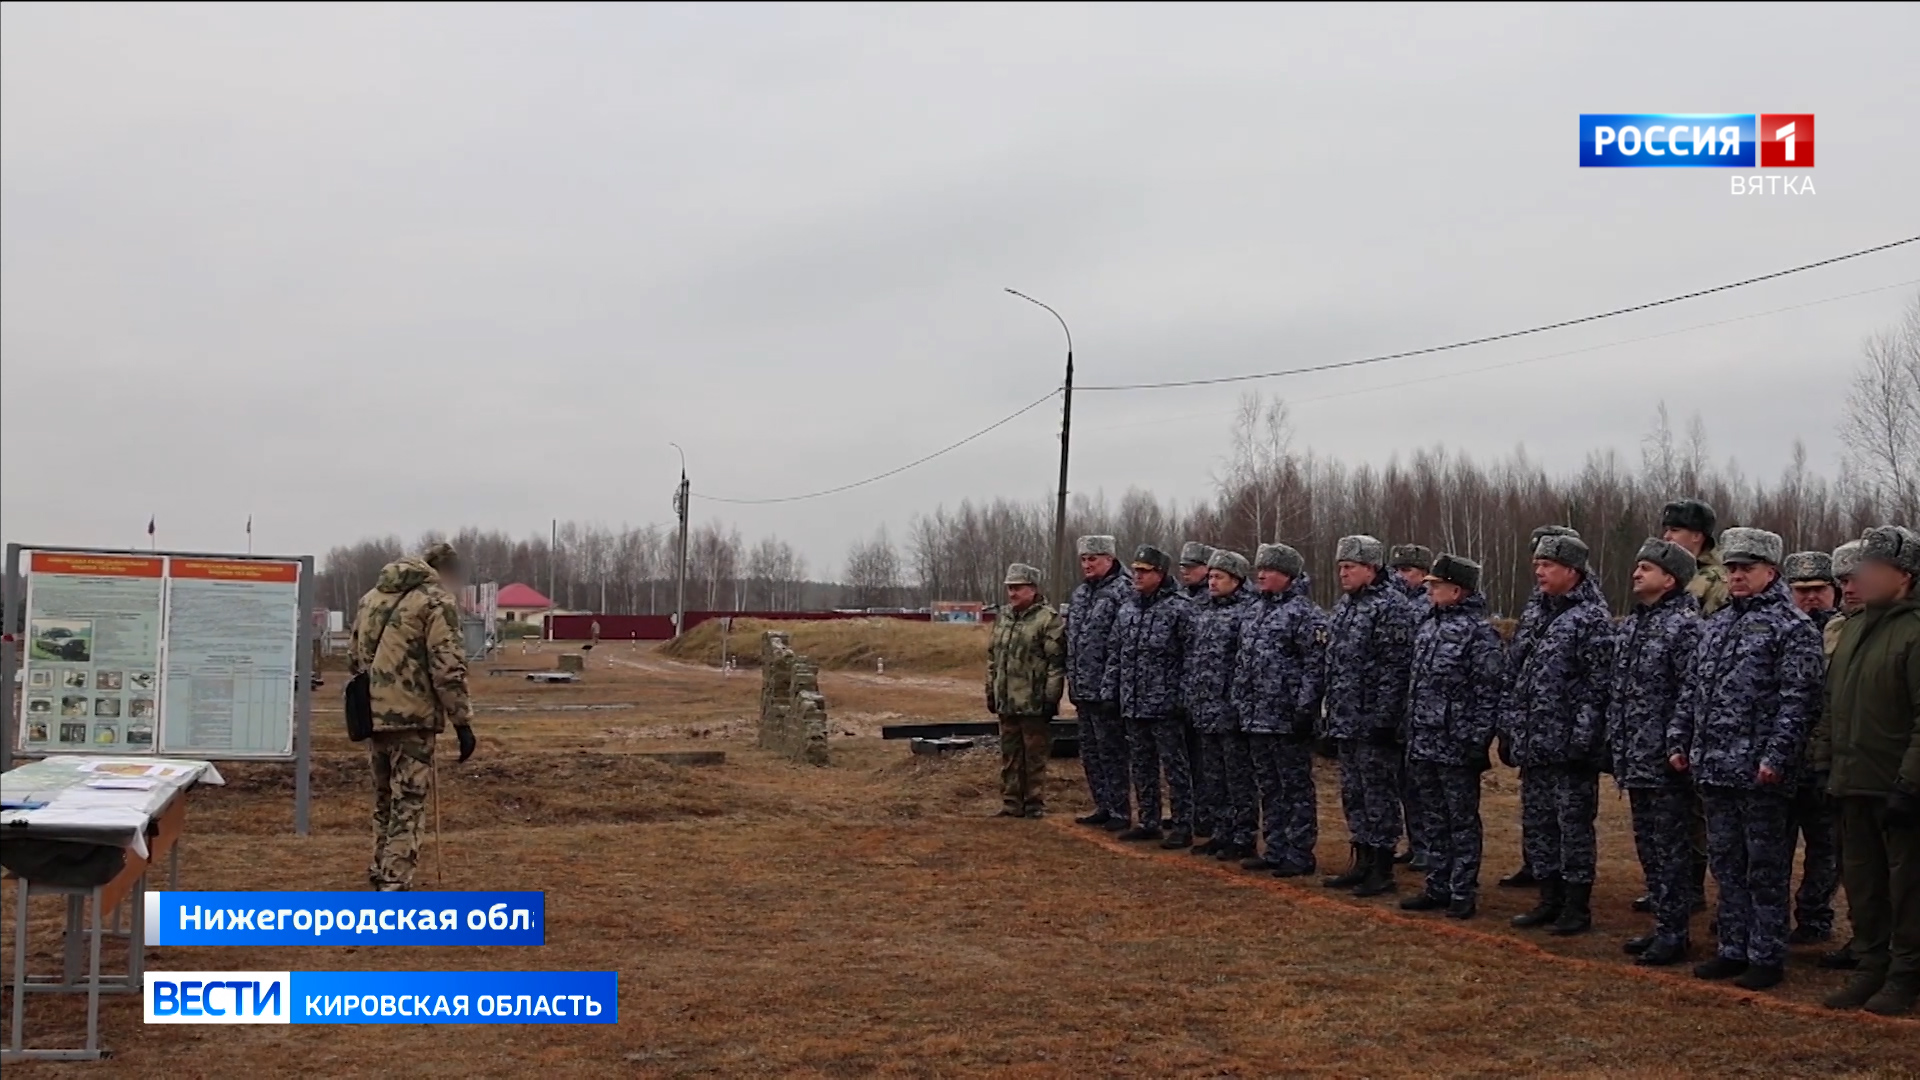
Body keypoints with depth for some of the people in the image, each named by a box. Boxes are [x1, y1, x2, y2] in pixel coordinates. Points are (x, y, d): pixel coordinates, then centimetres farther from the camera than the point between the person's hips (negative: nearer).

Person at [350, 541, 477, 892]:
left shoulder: (371, 597, 17)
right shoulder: (436, 601, -7)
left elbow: (355, 658, 22)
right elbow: (448, 669, -14)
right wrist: (463, 722, -11)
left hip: (374, 714, 7)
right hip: (412, 715, -7)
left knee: (384, 797, 21)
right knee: (408, 802, -3)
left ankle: (382, 871, 30)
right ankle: (395, 885, -7)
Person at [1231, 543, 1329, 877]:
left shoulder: (1305, 614, -11)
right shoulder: (1255, 611, 15)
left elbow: (1316, 667, -17)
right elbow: (1243, 663, 20)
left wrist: (1304, 710, -20)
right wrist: (1240, 704, 14)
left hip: (1289, 720, -9)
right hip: (1257, 719, 9)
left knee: (1296, 789, 0)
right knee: (1269, 788, 15)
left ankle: (1300, 856, 6)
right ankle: (1275, 851, 23)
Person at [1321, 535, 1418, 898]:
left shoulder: (1392, 607, -13)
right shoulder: (1345, 606, 15)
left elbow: (1395, 668, -19)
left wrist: (1383, 718, -22)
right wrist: (1334, 713, 17)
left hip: (1374, 723, -9)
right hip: (1347, 720, 9)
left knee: (1379, 796, -1)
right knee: (1353, 794, 15)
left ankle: (1383, 870, 7)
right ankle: (1362, 863, 24)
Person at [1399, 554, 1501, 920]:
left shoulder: (1479, 632, -12)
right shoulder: (1428, 624, 11)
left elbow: (1488, 692, -14)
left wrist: (1477, 741, -17)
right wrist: (1411, 735, 14)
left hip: (1457, 747, -7)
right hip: (1424, 745, 7)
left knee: (1462, 822, 4)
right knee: (1436, 821, 15)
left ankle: (1463, 893, 11)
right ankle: (1438, 887, 23)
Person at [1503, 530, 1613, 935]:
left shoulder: (1592, 619, -11)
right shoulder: (1541, 617, 16)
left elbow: (1598, 687, -17)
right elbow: (1519, 679, 19)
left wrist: (1583, 740, -21)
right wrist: (1510, 730, 14)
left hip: (1569, 748, -9)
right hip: (1534, 746, 9)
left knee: (1574, 826, 1)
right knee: (1537, 824, 13)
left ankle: (1577, 908, 9)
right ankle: (1551, 900, 24)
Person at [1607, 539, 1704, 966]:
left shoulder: (1685, 626, -14)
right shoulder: (1629, 625, 13)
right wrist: (1615, 746, 15)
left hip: (1666, 760, -9)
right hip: (1635, 760, 9)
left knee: (1671, 847, 0)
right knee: (1648, 846, 15)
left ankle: (1674, 932, 8)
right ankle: (1664, 924, 26)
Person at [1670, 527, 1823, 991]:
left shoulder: (1792, 627, -7)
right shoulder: (1716, 625, 15)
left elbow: (1797, 700, -15)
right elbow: (1693, 689, 19)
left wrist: (1776, 757, -21)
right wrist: (1679, 740, 11)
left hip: (1760, 774, -7)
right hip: (1714, 769, 7)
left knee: (1766, 869, 2)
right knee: (1726, 865, 14)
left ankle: (1767, 957, 10)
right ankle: (1733, 949, 23)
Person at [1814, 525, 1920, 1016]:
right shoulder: (1854, 627, 13)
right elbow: (1833, 701, 18)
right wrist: (1825, 755, 13)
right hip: (1853, 783, 8)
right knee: (1861, 879, 15)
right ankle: (1871, 966, 26)